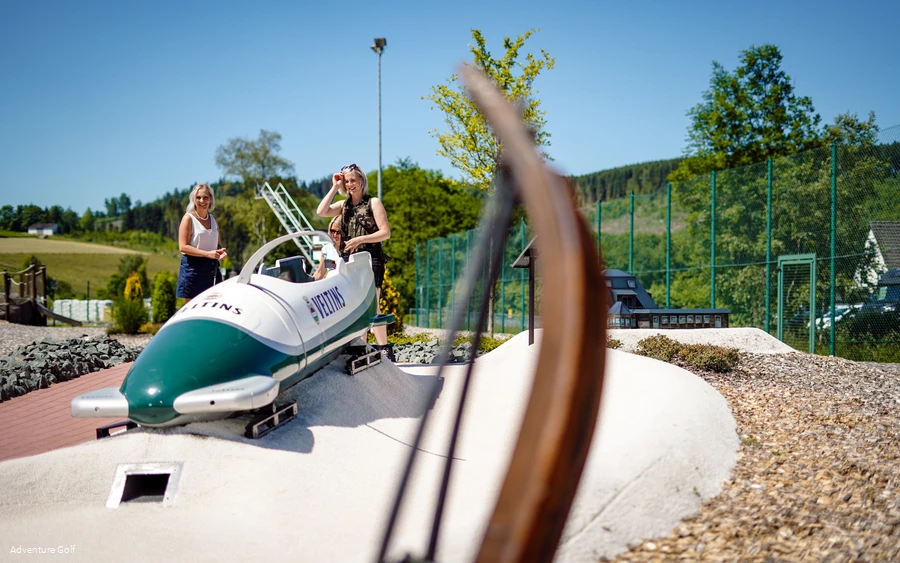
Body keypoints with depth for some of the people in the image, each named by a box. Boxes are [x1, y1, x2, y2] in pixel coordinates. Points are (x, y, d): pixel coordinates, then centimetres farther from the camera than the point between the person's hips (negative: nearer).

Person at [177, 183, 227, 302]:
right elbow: (183, 247, -11)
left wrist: (220, 252, 1)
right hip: (192, 267, -5)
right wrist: (207, 253, -20)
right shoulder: (188, 218, -3)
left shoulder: (213, 219, 14)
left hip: (211, 268, 5)